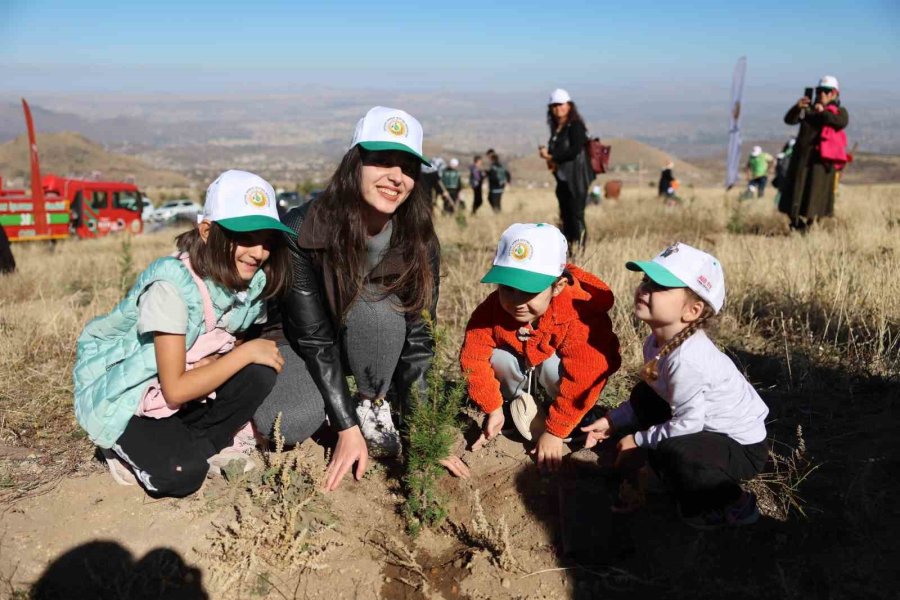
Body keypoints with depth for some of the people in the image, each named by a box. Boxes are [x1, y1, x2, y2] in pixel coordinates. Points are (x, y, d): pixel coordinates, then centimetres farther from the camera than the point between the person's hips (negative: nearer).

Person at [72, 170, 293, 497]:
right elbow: (175, 390, -29)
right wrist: (247, 351, -27)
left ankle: (198, 446, 1)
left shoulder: (252, 281, -11)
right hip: (117, 396, -6)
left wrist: (211, 363, -24)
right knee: (180, 473, -27)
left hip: (185, 377, 6)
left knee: (258, 375, -20)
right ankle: (130, 448, 4)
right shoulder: (172, 284, -30)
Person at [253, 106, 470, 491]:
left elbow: (417, 338, -17)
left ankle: (372, 406, -8)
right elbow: (315, 337, -26)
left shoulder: (418, 242, -19)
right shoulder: (303, 230, -28)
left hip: (371, 349, 2)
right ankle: (348, 413, 4)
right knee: (287, 425, -31)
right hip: (296, 341, -2)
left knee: (375, 307, -33)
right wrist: (346, 430, -27)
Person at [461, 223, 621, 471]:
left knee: (552, 366, -35)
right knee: (497, 357, -27)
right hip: (519, 358, 3)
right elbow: (473, 358, -20)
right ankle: (517, 400, 3)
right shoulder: (492, 310, -29)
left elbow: (582, 381, -36)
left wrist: (554, 432, -30)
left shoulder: (581, 316, -39)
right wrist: (493, 409, -18)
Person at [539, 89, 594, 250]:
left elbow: (575, 151, -18)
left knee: (576, 215, -10)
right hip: (562, 178, 8)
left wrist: (552, 156, -13)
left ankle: (579, 250, -8)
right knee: (565, 216, 9)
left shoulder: (576, 126, -8)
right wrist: (547, 154, -2)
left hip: (577, 178, -8)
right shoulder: (556, 129, 15)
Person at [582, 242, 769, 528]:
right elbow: (655, 394, 7)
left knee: (667, 453, -32)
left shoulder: (686, 359, -34)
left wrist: (639, 441, -14)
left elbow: (686, 424, -27)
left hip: (742, 446, -9)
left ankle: (732, 506, -4)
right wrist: (613, 421, -1)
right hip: (707, 426, 9)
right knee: (643, 397, 7)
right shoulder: (656, 343, -5)